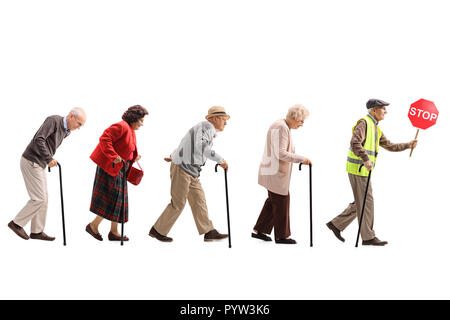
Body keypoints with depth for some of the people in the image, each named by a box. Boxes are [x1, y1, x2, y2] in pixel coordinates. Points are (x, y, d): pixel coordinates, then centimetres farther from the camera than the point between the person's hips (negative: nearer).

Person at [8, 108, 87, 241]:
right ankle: (17, 223, 4)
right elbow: (38, 139, -28)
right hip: (31, 162, -9)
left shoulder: (66, 131, 10)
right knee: (39, 199, -8)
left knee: (43, 199, 9)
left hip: (40, 164, 9)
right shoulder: (53, 120, -18)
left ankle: (37, 231, 15)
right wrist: (49, 158, -32)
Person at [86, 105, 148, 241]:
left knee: (118, 199, 10)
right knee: (111, 199, -8)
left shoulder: (131, 132, 16)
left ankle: (114, 232, 16)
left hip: (119, 169, 10)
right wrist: (114, 157, -27)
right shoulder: (121, 127, -16)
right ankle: (93, 226, 5)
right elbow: (104, 139, -25)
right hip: (109, 167, -10)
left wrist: (132, 159, 9)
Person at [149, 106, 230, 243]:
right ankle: (157, 230, 6)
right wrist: (220, 160, -29)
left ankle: (209, 232, 7)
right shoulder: (206, 126, -13)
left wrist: (174, 157, 33)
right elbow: (201, 146, -31)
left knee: (199, 200, 6)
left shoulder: (209, 131, 18)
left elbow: (186, 143, 28)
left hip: (191, 172, 10)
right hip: (182, 168, -10)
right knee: (178, 203, -4)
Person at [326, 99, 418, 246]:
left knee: (361, 203, 11)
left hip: (363, 169, 10)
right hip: (358, 168, -10)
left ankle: (336, 224, 16)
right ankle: (368, 237, 0)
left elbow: (390, 146, 23)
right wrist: (366, 159, -32)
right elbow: (355, 143, -24)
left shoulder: (376, 129, 20)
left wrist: (408, 145, 12)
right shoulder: (364, 123, -10)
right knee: (366, 202, -6)